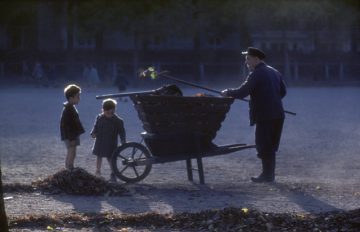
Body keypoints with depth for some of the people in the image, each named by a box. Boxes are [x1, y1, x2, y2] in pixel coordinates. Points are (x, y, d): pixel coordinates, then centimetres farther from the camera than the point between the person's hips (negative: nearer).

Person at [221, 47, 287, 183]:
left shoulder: (256, 74, -13)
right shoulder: (274, 72, 14)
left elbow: (241, 93, -18)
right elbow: (282, 91, 22)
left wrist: (227, 93, -3)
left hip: (265, 116, -9)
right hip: (277, 115, 9)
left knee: (263, 147, 0)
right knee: (270, 147, 16)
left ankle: (267, 175, 4)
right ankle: (269, 174, 20)